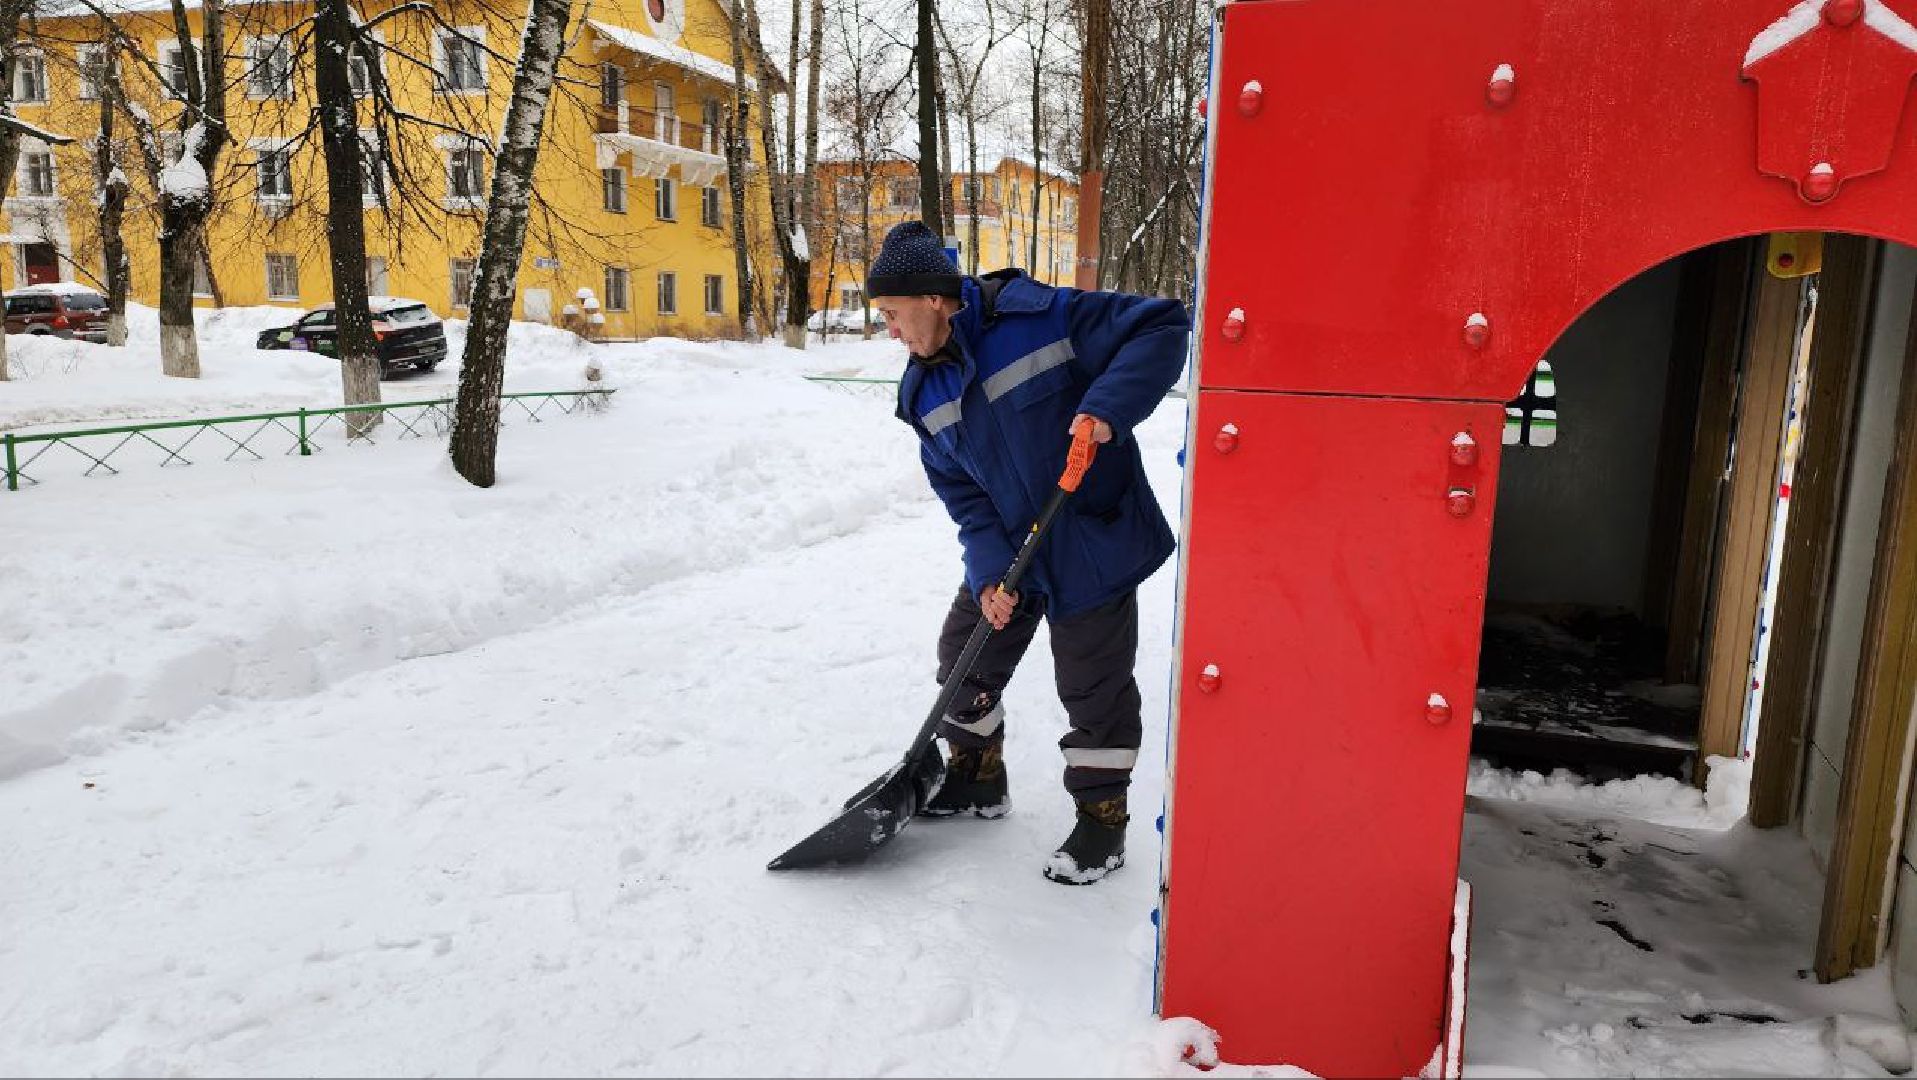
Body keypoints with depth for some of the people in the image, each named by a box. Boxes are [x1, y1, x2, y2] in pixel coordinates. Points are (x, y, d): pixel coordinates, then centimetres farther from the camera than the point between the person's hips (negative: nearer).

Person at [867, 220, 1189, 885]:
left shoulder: (1041, 317, -19)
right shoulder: (924, 391, 1)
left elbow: (1162, 327, -20)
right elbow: (958, 488, 2)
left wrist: (1106, 407, -33)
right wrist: (989, 571, -11)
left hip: (1092, 543, -6)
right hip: (1006, 549, 7)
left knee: (1094, 687, 3)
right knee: (966, 660, 15)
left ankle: (1102, 818, 22)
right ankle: (976, 778, 39)